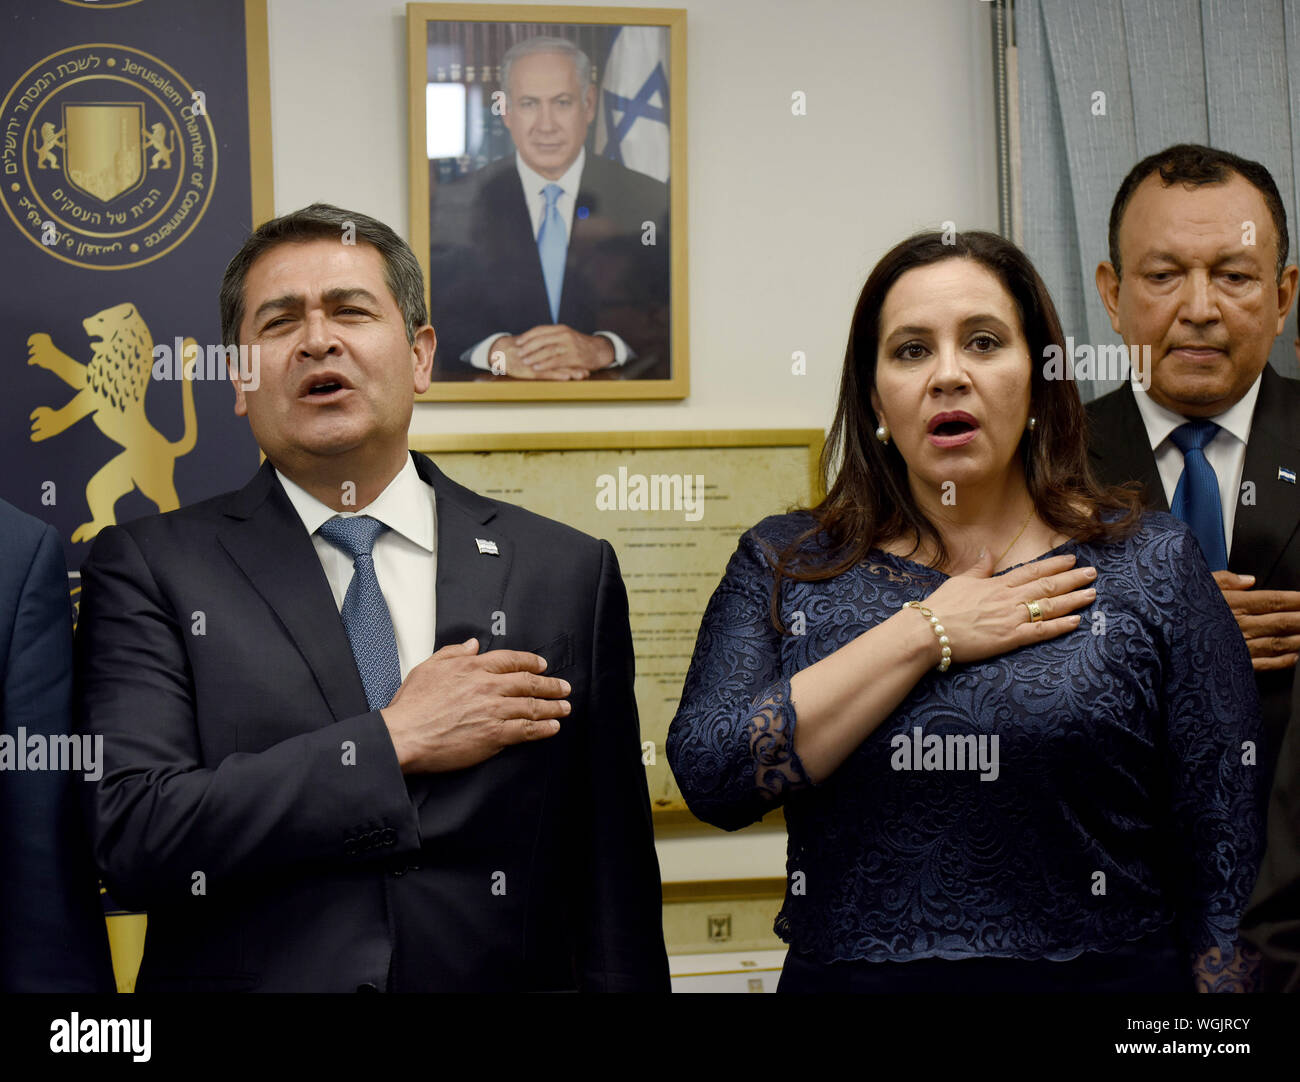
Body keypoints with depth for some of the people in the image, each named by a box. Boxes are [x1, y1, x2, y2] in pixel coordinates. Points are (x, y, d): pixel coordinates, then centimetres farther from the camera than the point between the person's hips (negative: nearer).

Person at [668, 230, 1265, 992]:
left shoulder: (1154, 566, -2)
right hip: (844, 972, 1)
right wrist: (925, 634, -14)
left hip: (1102, 969, 0)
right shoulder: (781, 566, 1)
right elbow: (711, 777, -13)